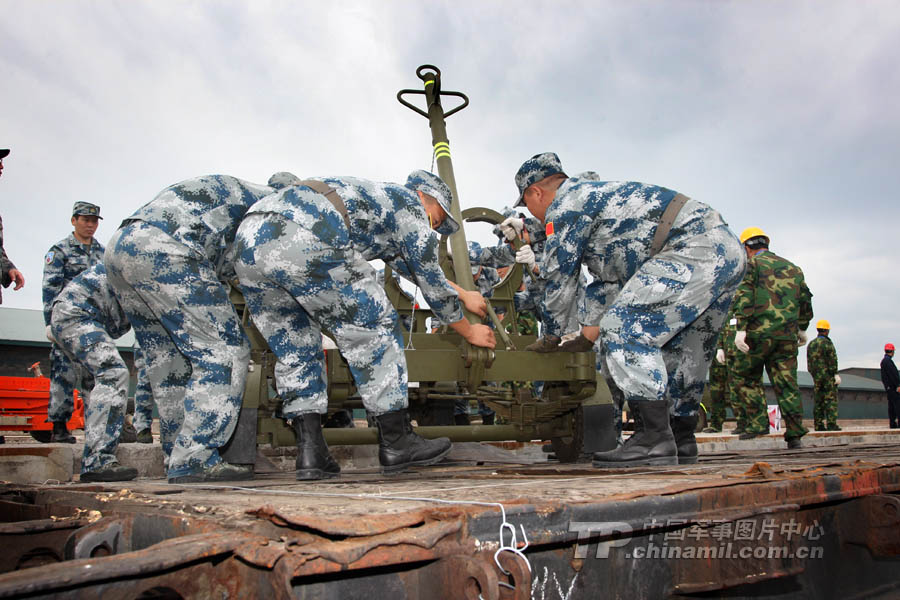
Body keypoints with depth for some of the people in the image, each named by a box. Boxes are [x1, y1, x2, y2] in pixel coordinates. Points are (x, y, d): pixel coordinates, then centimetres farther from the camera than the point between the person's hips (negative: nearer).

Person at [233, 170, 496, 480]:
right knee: (374, 330, 4)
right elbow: (431, 281, 20)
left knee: (294, 350, 19)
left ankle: (310, 452, 15)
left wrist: (464, 294, 59)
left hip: (247, 241, 9)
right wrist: (470, 332, 34)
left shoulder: (374, 196, 40)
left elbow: (418, 266, 50)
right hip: (303, 243, -9)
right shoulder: (409, 204, 17)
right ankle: (396, 442, 10)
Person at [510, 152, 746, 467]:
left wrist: (550, 338, 14)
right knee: (680, 350, 17)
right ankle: (683, 441, 25)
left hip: (693, 250, -11)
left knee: (624, 329, -14)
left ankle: (654, 438, -17)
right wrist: (587, 335, 35)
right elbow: (608, 279, 34)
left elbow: (559, 279, 1)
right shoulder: (597, 194, 31)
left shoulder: (565, 205, 0)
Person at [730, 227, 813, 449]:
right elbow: (805, 300, 24)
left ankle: (758, 423, -1)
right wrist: (801, 328, 35)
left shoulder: (752, 264, 3)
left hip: (759, 332, -5)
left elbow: (744, 297, -11)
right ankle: (795, 433, 1)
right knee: (786, 382, 5)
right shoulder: (793, 268, 21)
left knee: (746, 377, 8)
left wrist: (741, 329, -17)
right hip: (787, 335, 5)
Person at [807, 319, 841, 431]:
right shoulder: (827, 343, -8)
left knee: (818, 401, 7)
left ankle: (819, 425, 6)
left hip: (816, 376, 6)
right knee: (831, 399, -5)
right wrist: (836, 374, -9)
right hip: (828, 375, -6)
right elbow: (832, 360, -12)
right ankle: (831, 424, -11)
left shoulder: (811, 344, 13)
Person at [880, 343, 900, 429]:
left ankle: (892, 423, 9)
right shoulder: (888, 360, -14)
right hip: (892, 386, -10)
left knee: (891, 405, 9)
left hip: (889, 387, 10)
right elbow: (893, 374, -19)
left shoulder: (883, 361, 19)